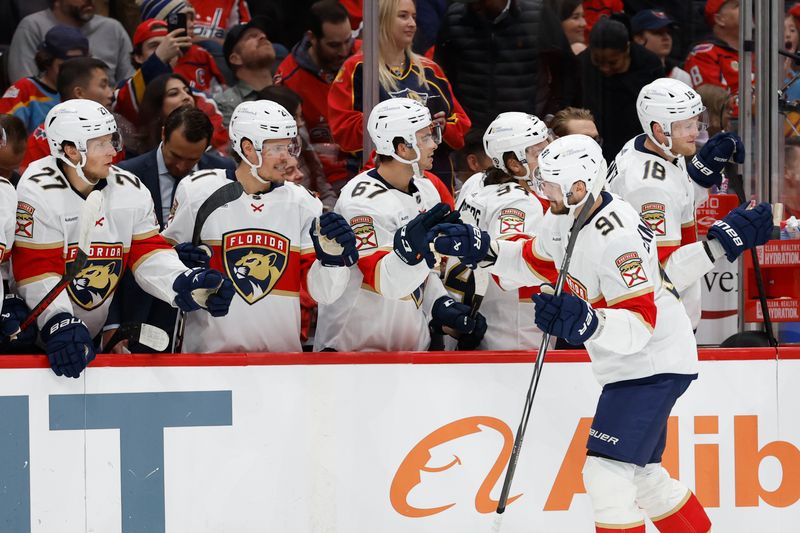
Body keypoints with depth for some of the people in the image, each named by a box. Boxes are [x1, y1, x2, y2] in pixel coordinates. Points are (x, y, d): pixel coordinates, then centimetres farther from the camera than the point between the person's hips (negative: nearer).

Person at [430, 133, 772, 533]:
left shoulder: (615, 238, -28)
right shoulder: (567, 216, 0)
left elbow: (638, 327, -31)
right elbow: (535, 262, 19)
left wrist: (587, 322, -46)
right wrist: (482, 250, 6)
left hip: (653, 365, -11)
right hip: (629, 365, 11)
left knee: (607, 474, -15)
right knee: (644, 476, 19)